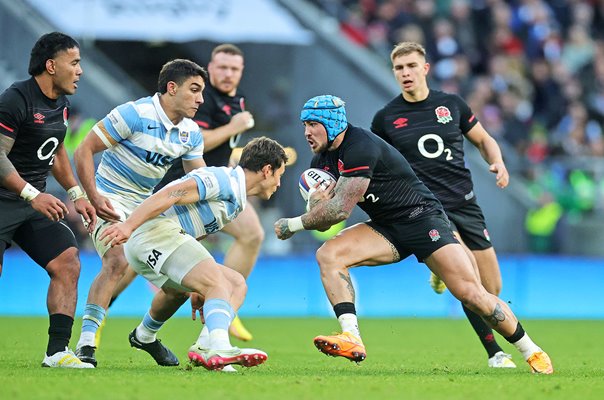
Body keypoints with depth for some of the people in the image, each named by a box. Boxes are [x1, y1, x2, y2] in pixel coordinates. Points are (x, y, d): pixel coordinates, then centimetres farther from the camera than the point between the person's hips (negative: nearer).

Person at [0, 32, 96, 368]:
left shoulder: (60, 104, 11)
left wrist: (76, 194, 20)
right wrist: (33, 195, -25)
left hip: (36, 201, 8)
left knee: (68, 263, -6)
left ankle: (58, 350, -5)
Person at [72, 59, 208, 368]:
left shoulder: (190, 133, 3)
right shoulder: (134, 114, -18)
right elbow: (84, 150, -16)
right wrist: (94, 197, -25)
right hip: (110, 202, -7)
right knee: (118, 261, -30)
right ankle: (86, 343, -28)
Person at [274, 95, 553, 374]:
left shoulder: (360, 146, -22)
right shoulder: (322, 161, 6)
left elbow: (341, 209, -25)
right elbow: (323, 221, 6)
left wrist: (292, 224, -15)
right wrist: (316, 204, -19)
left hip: (421, 218, -8)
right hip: (386, 230, 8)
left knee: (470, 293, -16)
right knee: (328, 255, -16)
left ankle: (531, 351, 1)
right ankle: (352, 339, -27)